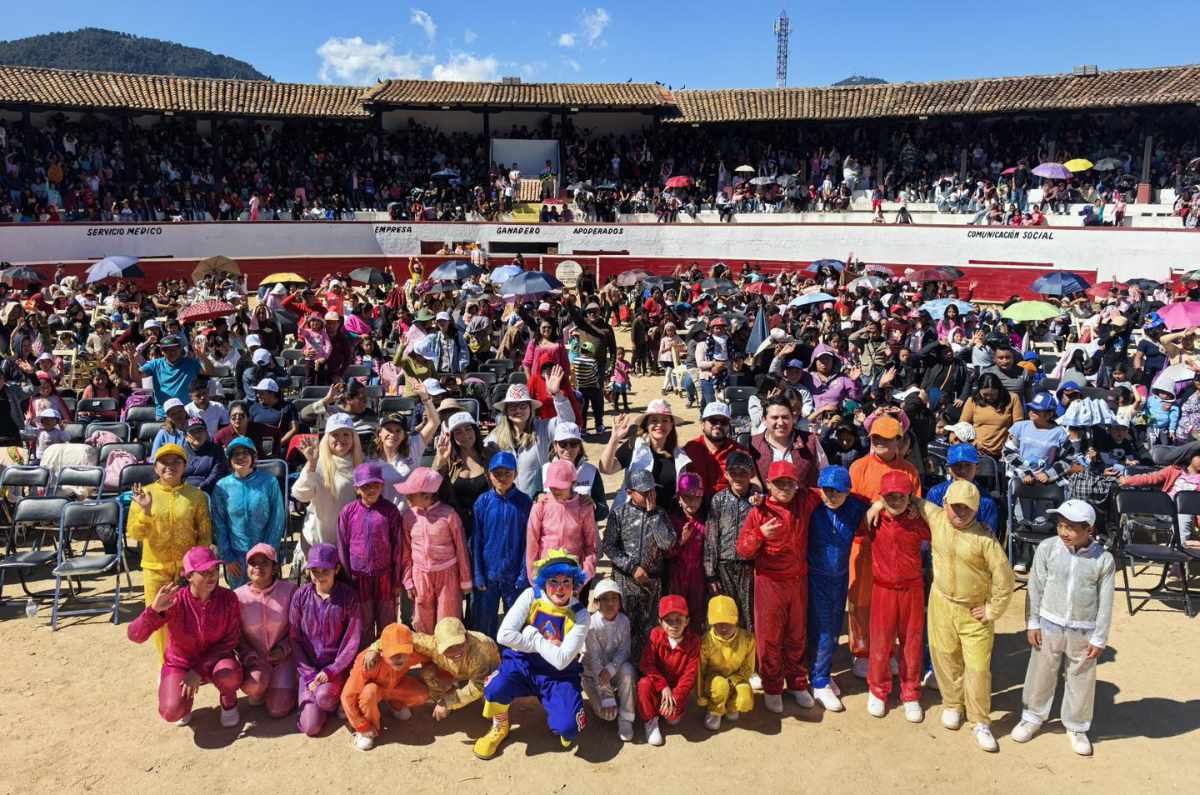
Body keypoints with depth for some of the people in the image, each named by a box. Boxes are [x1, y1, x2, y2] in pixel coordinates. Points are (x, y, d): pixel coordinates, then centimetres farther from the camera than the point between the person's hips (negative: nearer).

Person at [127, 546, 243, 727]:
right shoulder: (175, 601, -22)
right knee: (171, 713, -26)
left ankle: (229, 702, 3)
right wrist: (154, 610, -47)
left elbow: (231, 640, -13)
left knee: (230, 676, -35)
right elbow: (135, 636, -28)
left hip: (215, 660, 0)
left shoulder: (228, 598, -18)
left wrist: (199, 670, -22)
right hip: (180, 664, 0)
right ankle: (185, 696, 12)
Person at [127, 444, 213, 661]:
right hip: (155, 568, 1)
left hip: (188, 568, -1)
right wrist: (145, 511, -22)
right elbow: (133, 534, -6)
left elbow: (205, 535, 0)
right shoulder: (143, 493, -2)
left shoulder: (196, 495, -3)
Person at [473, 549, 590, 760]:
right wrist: (547, 645, -16)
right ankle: (500, 728, 4)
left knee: (567, 728, -23)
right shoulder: (531, 597, -11)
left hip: (558, 675, -1)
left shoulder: (579, 615, -13)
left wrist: (533, 637, -17)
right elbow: (504, 635, -19)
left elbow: (561, 660, -18)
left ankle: (567, 721, 16)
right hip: (523, 664, 1)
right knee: (495, 689, -30)